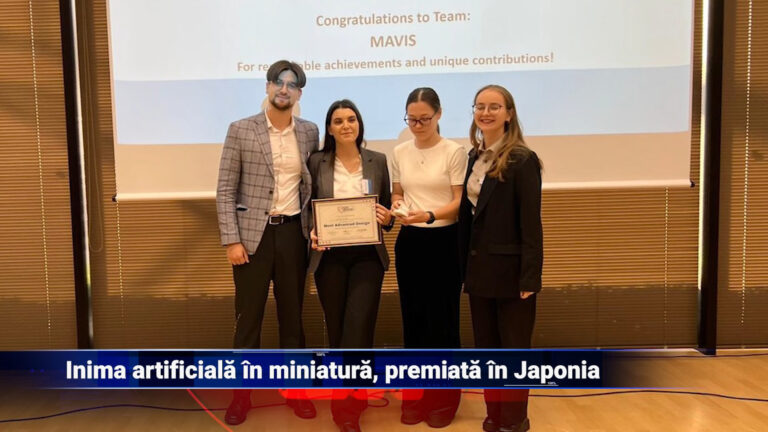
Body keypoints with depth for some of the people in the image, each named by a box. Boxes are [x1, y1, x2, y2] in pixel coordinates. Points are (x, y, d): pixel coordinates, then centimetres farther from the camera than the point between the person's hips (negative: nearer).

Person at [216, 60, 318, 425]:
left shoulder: (309, 132, 7)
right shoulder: (240, 130, -2)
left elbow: (313, 185, 11)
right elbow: (225, 190, -4)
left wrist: (315, 229, -1)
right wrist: (231, 240, -10)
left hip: (293, 232, 3)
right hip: (253, 233, -2)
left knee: (292, 314, 12)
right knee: (248, 317, 5)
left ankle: (295, 389, 26)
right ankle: (242, 394, 20)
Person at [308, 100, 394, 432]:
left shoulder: (378, 161, 6)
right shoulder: (317, 162, 4)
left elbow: (387, 210, 11)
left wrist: (387, 218, -11)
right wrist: (312, 235, -12)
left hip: (367, 254, 0)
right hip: (329, 255, 1)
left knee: (358, 326, -9)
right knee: (336, 327, 8)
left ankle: (346, 403, 2)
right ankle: (350, 397, 27)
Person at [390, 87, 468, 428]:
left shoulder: (454, 152, -6)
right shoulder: (399, 153, 7)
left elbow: (460, 203, -9)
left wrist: (429, 215, -26)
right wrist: (396, 207, -6)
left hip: (444, 242, -4)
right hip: (409, 242, 4)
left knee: (442, 318, 2)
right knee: (413, 317, 9)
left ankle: (443, 398, 18)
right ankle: (415, 395, 23)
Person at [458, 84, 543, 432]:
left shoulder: (522, 160, -12)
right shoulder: (474, 157, 8)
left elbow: (531, 223, -14)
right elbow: (467, 214, 7)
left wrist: (530, 277, -17)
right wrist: (465, 266, 6)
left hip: (511, 270, -6)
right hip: (479, 268, 7)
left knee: (513, 349, 9)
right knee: (486, 347, 16)